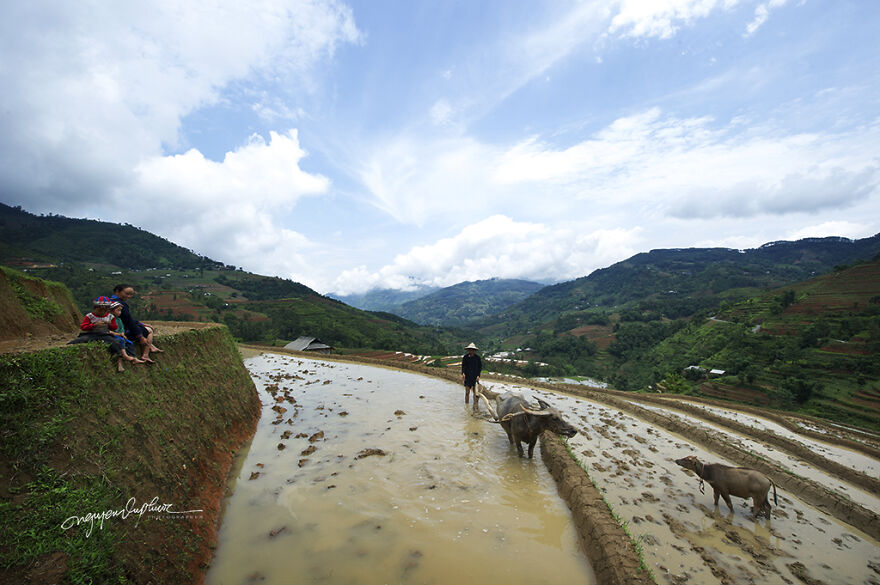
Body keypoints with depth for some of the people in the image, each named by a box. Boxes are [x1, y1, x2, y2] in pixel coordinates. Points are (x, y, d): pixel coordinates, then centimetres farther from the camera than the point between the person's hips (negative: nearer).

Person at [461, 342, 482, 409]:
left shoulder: (477, 357, 0)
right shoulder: (465, 357, -1)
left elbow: (480, 367, 4)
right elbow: (463, 366, -5)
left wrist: (478, 375, -7)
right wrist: (463, 373, -22)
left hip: (475, 377, 0)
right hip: (467, 376, 0)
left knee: (475, 392, -3)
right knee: (467, 392, 1)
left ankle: (475, 406, 6)